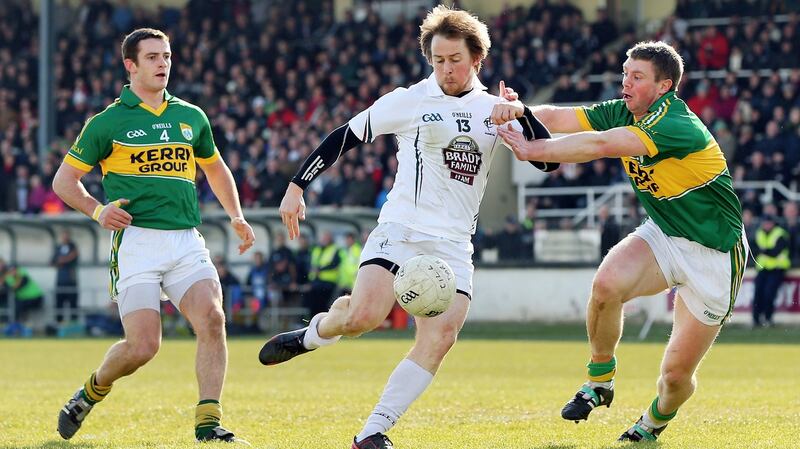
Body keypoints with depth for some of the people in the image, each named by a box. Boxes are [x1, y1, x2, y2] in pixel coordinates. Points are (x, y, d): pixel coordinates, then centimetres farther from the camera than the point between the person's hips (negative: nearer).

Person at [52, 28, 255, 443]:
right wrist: (98, 210, -11)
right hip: (136, 241, -4)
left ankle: (208, 422, -18)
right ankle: (93, 390, 20)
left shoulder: (191, 117, 15)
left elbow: (214, 167, 32)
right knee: (143, 346, -12)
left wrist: (236, 216, 18)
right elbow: (64, 180, 7)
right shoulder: (108, 122, 2)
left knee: (212, 318, -20)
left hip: (186, 241, 4)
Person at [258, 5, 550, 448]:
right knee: (363, 315, -27)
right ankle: (311, 334, 8)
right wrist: (296, 186, 0)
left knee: (440, 337, -16)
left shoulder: (493, 110, 11)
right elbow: (343, 137, 5)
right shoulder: (409, 100, 1)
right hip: (399, 230, -3)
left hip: (453, 245, 3)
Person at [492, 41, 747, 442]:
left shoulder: (678, 126, -29)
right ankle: (599, 380, -4)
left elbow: (599, 145, -39)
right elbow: (558, 118, -14)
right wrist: (518, 109, -35)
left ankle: (655, 422, 33)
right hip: (662, 234, 6)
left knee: (677, 373, -3)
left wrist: (531, 150, -39)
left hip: (713, 254, -6)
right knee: (607, 284, -28)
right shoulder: (622, 113, -4)